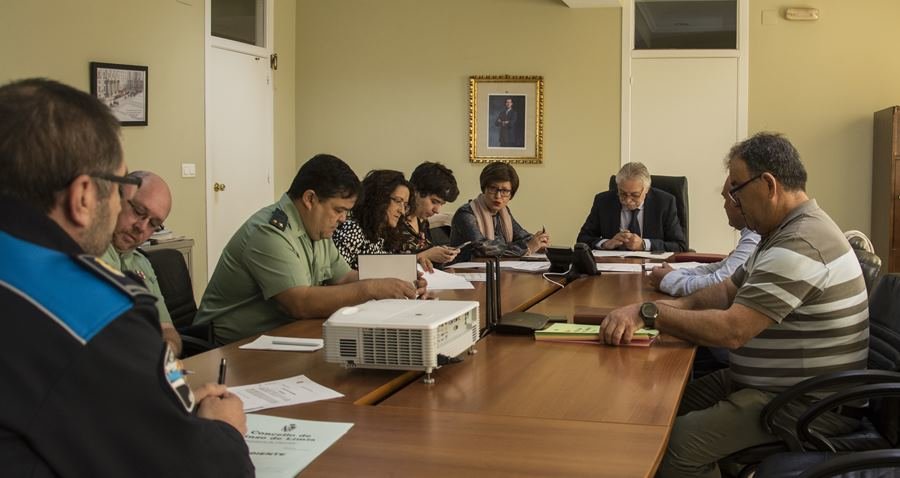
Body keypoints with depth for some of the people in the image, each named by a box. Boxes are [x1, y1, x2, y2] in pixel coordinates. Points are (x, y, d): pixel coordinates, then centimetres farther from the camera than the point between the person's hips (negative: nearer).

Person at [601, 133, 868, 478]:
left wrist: (649, 313, -19)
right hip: (765, 383, 10)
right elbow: (728, 291, 12)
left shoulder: (799, 245, -24)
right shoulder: (785, 231, 11)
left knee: (677, 443, -23)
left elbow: (731, 330, -28)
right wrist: (670, 307, -5)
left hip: (807, 406, -10)